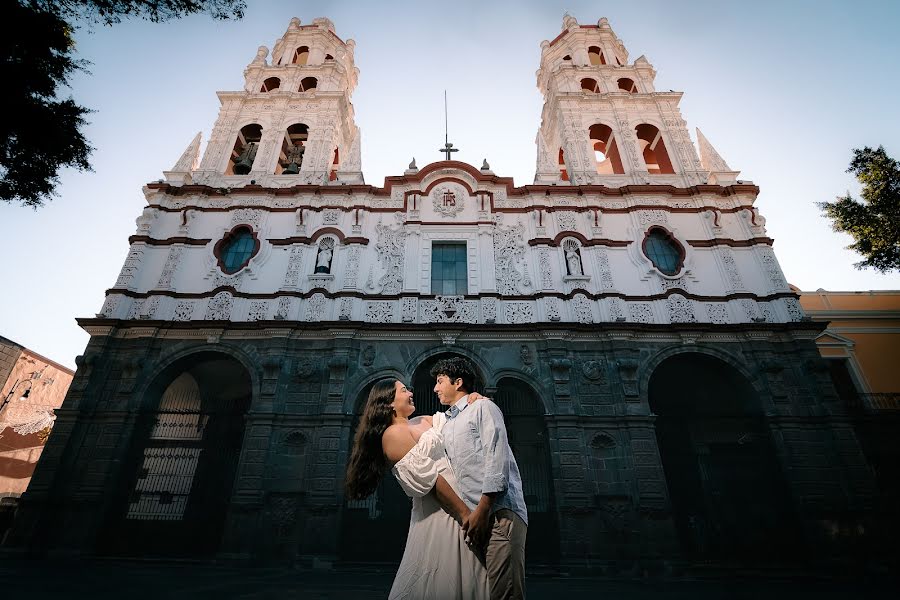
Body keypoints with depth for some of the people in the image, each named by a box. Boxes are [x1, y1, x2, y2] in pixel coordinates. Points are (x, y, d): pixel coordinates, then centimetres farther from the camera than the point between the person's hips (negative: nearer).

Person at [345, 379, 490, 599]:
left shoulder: (421, 422, 14)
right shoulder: (393, 433, -12)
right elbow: (429, 478, -17)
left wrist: (469, 400, 2)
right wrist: (465, 514, -17)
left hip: (461, 500, 8)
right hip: (439, 513, -8)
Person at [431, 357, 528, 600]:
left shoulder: (483, 407, 3)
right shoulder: (446, 426, 26)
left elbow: (497, 459, -10)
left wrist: (482, 509, -16)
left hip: (499, 512, -7)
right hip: (471, 517, 7)